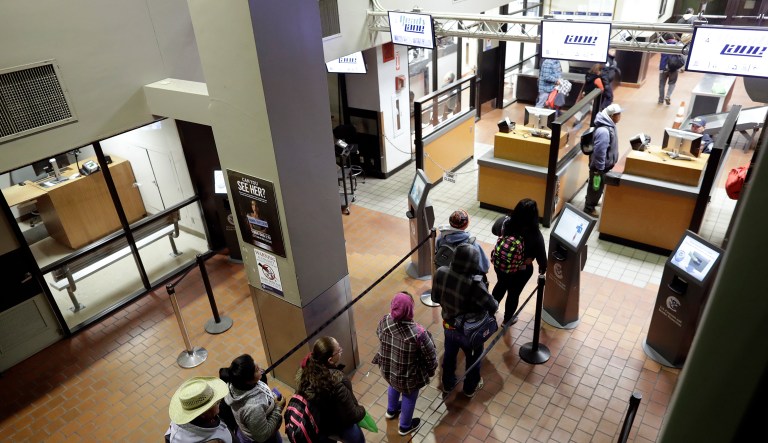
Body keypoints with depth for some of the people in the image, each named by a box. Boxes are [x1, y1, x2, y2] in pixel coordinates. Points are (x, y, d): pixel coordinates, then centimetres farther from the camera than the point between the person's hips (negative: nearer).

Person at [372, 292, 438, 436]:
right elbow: (430, 356, -22)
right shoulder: (417, 333, -38)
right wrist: (431, 370, 1)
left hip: (387, 368, 5)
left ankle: (391, 410, 64)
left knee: (394, 386, 37)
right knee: (409, 397, 27)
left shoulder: (384, 321, -24)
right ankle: (405, 426, 51)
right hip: (408, 375, -4)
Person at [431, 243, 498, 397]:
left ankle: (448, 384, 53)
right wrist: (494, 304, 0)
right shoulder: (475, 284, -35)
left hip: (448, 325, 4)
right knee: (473, 358, 26)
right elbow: (493, 307, -23)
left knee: (449, 355, 30)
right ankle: (470, 388, 50)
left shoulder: (440, 273, -21)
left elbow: (435, 297, -5)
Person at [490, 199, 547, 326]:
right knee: (514, 293, 23)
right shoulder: (535, 235, -31)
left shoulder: (504, 221, -22)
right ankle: (507, 319, 47)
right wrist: (542, 269, 2)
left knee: (501, 284, 32)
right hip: (521, 271, -3)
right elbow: (541, 256, -17)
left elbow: (494, 230, 2)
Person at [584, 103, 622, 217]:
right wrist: (599, 168, -24)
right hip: (600, 166, -9)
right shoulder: (604, 131, -33)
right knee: (596, 186, 7)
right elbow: (599, 151, -31)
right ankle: (589, 208, 23)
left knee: (598, 186, 26)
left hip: (604, 164, 9)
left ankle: (592, 201, 46)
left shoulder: (609, 125, 0)